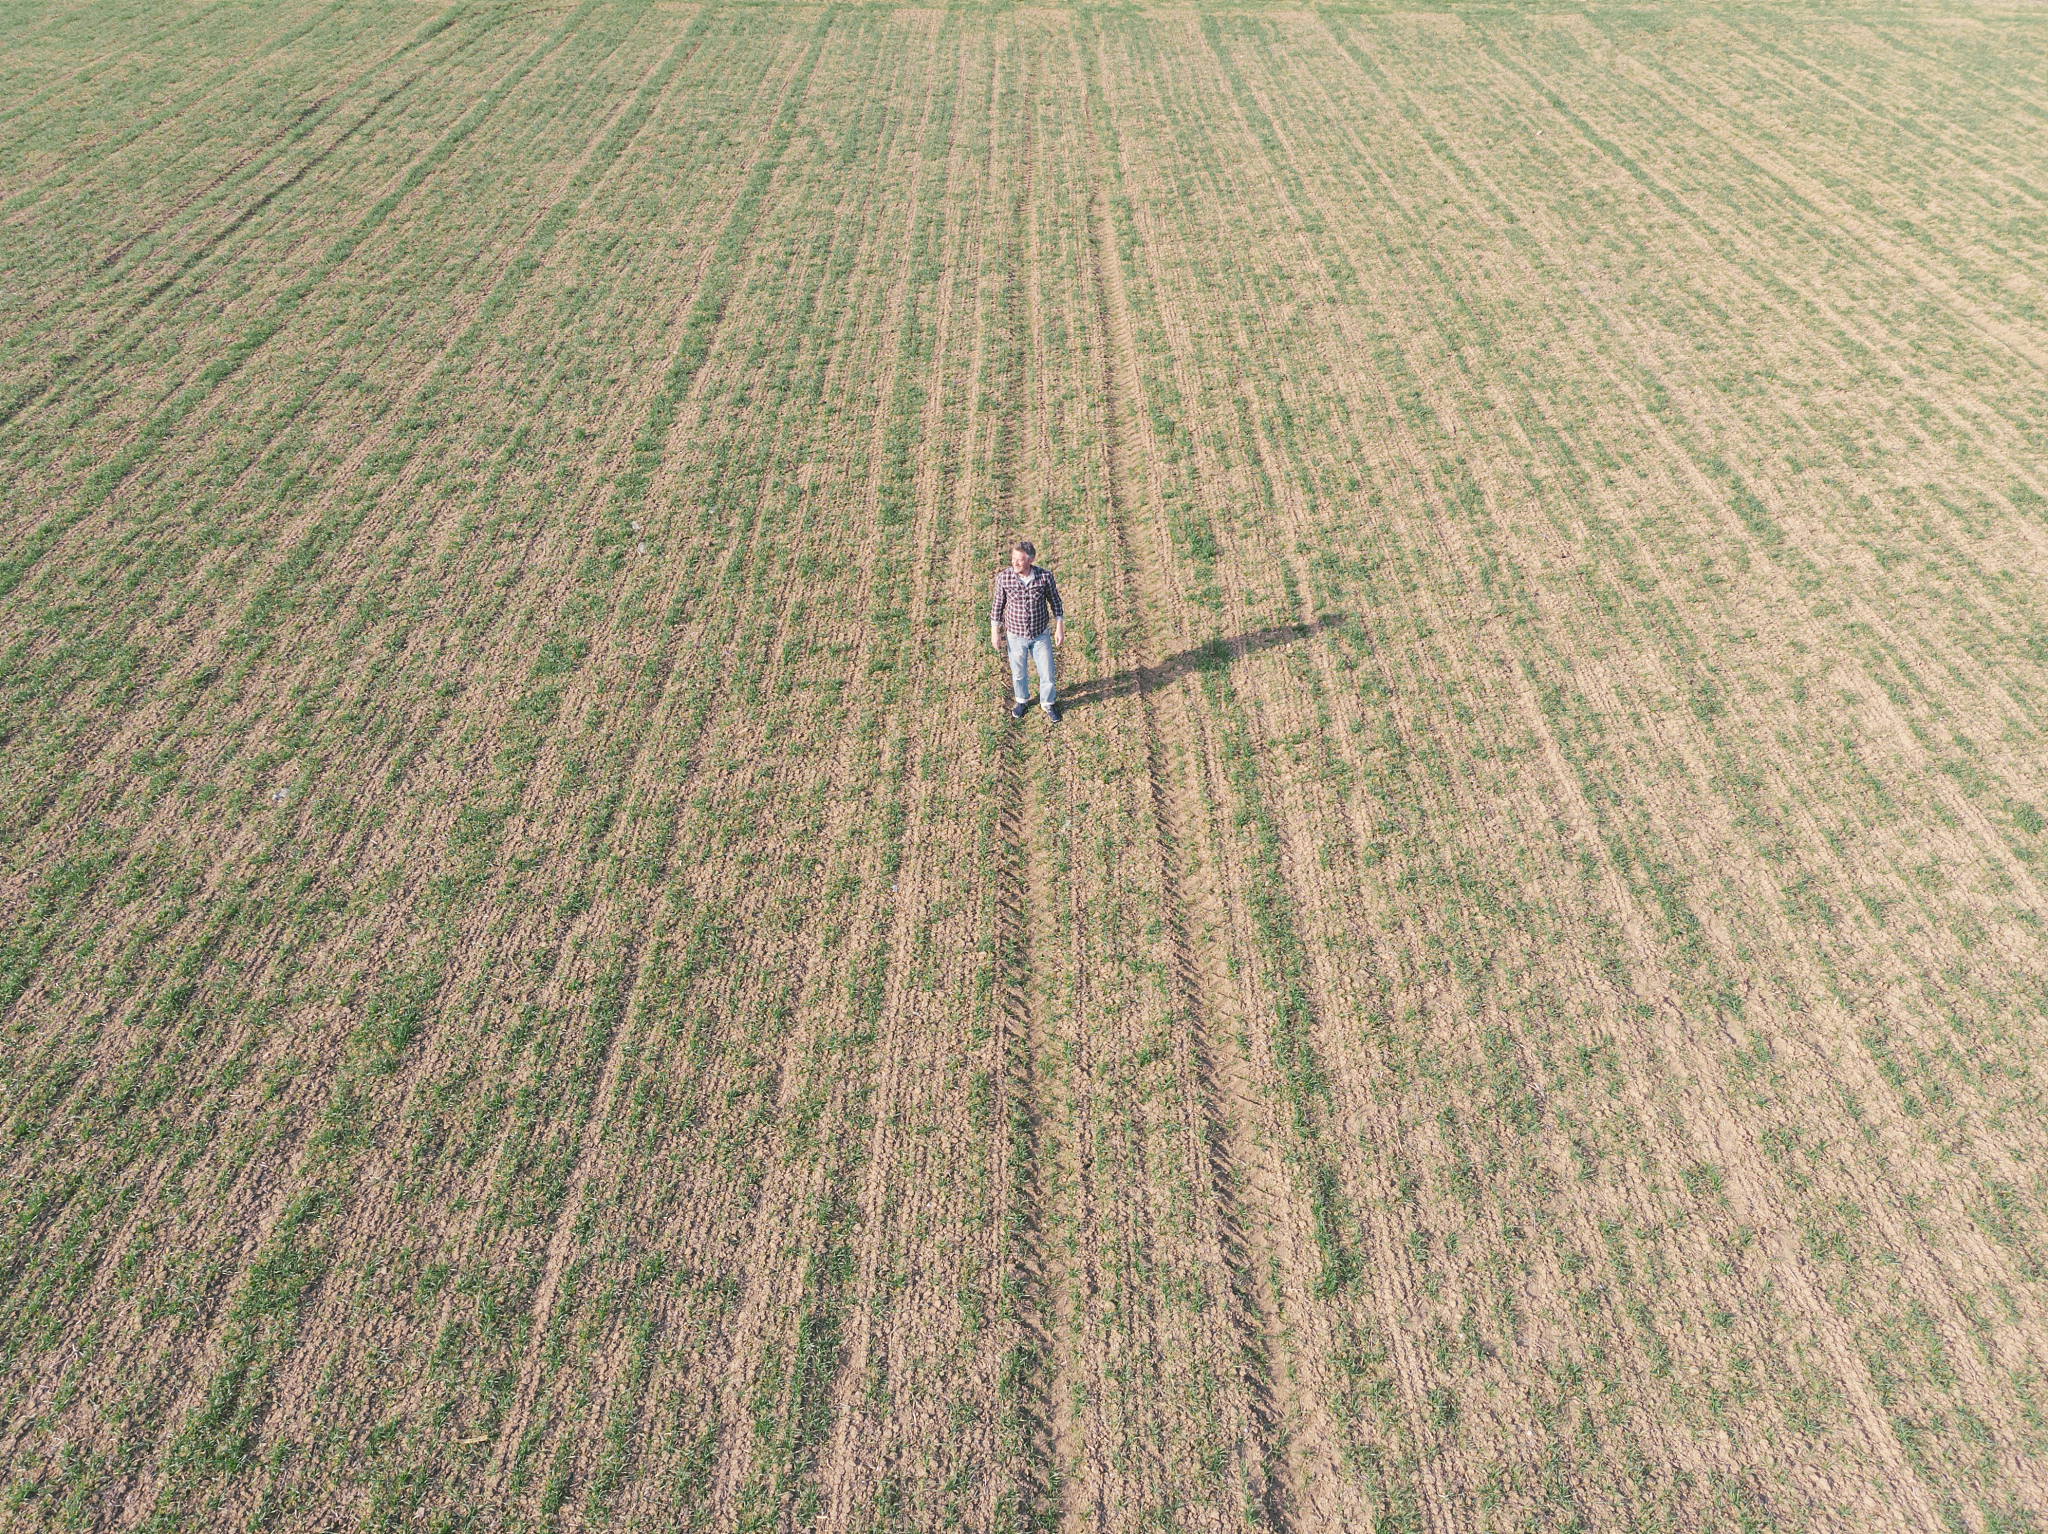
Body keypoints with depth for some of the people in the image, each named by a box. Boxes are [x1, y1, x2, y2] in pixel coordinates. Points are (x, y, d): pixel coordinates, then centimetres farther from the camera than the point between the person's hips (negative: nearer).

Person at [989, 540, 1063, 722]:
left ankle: (1048, 703, 38)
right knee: (1018, 672, 19)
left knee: (1047, 672, 11)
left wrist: (1059, 627, -3)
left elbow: (1055, 601, -2)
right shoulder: (1004, 577, -17)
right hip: (1015, 636, 0)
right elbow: (998, 604, -3)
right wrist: (995, 632, 0)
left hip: (1040, 635, 0)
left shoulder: (1045, 576, -18)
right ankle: (1022, 700, 47)